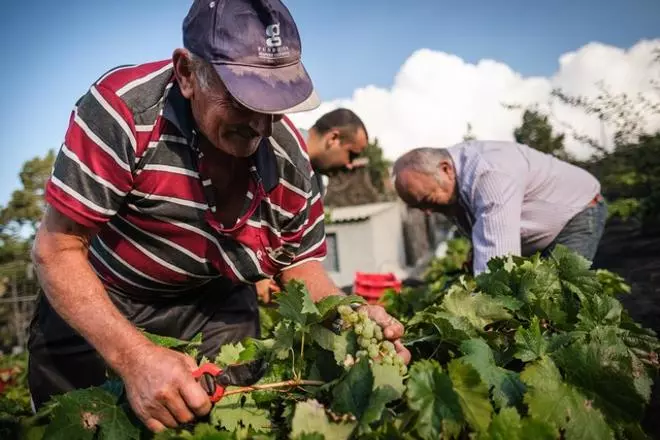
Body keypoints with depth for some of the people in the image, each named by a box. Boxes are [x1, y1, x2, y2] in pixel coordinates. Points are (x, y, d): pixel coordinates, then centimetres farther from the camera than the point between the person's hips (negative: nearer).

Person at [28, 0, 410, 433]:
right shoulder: (123, 108, -32)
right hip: (97, 300, -1)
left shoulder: (291, 155, -18)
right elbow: (58, 249, -27)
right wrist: (135, 357, -39)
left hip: (215, 307, 2)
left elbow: (299, 263, -5)